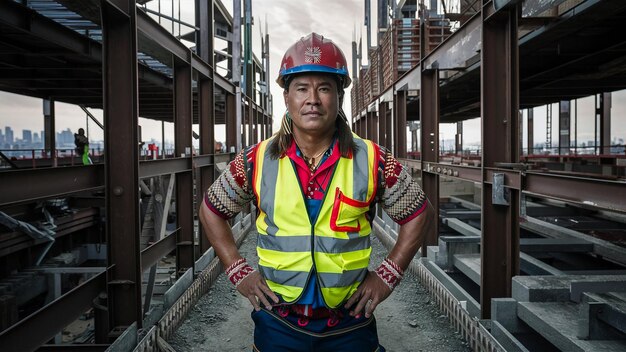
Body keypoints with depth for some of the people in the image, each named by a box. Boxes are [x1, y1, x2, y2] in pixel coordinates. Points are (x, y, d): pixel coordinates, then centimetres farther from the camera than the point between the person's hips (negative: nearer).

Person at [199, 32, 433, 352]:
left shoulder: (373, 161, -8)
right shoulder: (256, 161, -7)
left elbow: (418, 214, 3)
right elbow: (211, 210, 7)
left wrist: (387, 276, -3)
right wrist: (238, 272, 0)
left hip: (351, 325, 0)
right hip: (278, 323, 1)